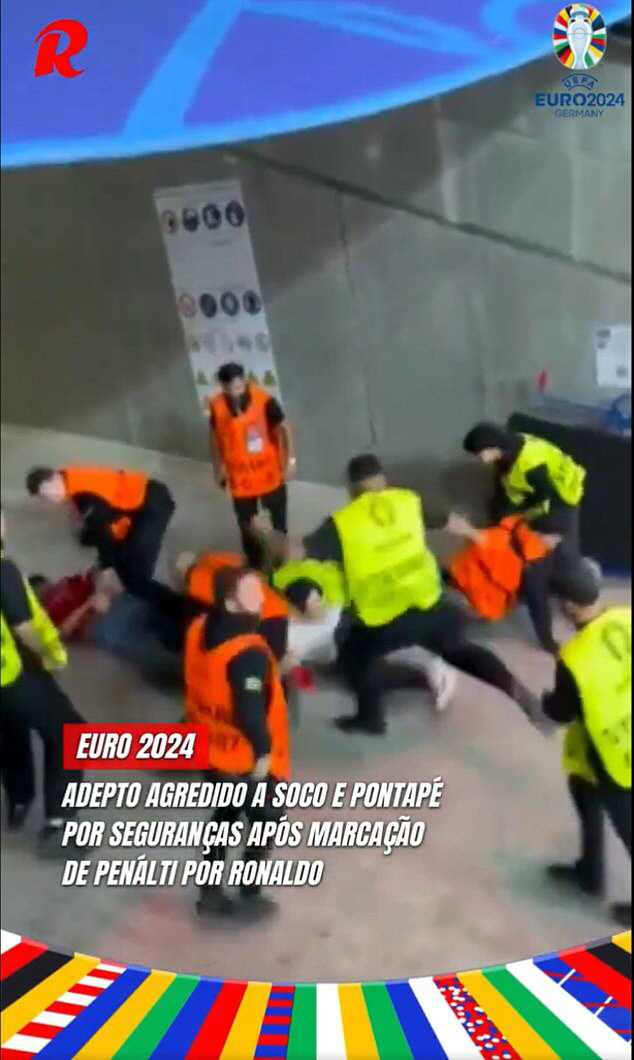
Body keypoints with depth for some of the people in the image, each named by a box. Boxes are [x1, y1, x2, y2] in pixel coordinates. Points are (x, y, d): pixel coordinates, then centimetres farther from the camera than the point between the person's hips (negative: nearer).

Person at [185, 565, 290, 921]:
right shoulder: (249, 652, -30)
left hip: (212, 748, 8)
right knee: (264, 823, 15)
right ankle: (250, 898, 24)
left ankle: (211, 893, 33)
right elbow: (251, 708, -29)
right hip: (248, 758, -8)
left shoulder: (199, 630, -3)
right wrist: (264, 750, -17)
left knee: (224, 816, 25)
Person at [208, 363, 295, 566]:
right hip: (239, 478, 2)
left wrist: (290, 460, -11)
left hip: (269, 474, -1)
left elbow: (284, 428, -11)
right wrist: (218, 469, 7)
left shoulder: (264, 400, -22)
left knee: (277, 523, 17)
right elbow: (215, 437, 2)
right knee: (247, 528, 16)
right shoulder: (217, 406, -14)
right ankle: (253, 565, 37)